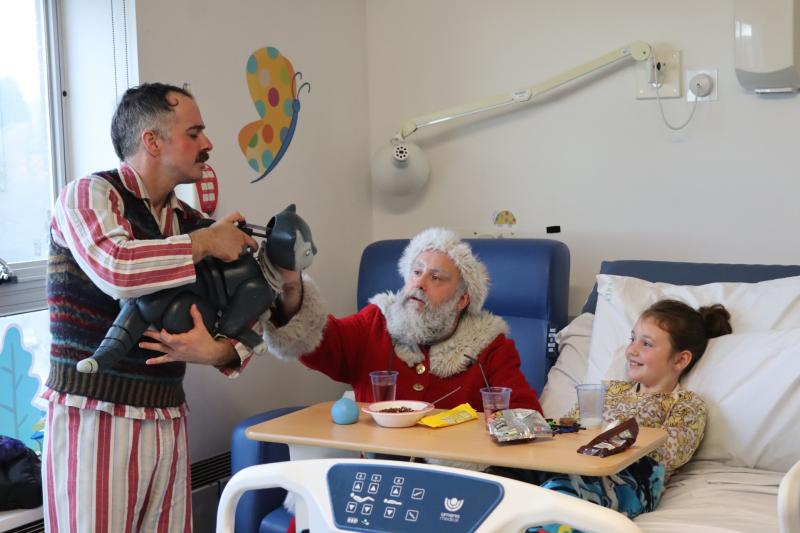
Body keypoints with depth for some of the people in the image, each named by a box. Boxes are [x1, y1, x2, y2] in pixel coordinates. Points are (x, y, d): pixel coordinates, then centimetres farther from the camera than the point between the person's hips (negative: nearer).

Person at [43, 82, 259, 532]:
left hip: (169, 420, 6)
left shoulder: (190, 222, 12)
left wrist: (217, 351, -13)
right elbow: (116, 269, -27)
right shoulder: (89, 195, -6)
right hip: (94, 416, -6)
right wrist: (204, 243, -14)